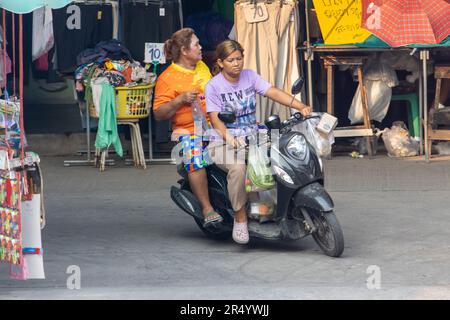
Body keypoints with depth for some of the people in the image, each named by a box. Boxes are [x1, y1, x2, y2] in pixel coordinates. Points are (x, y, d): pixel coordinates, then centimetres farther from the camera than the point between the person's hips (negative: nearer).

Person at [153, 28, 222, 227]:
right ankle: (207, 209, -27)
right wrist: (179, 100, -20)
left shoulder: (202, 67, 17)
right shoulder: (168, 78, -5)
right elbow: (159, 114, -8)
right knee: (194, 158, -36)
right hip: (188, 130, -6)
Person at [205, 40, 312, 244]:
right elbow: (215, 118, -11)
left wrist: (300, 106, -20)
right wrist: (229, 137, -31)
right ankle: (240, 218, -22)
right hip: (226, 141, -4)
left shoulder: (250, 76, 10)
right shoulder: (213, 86, -1)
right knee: (238, 168, -36)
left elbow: (273, 93, -4)